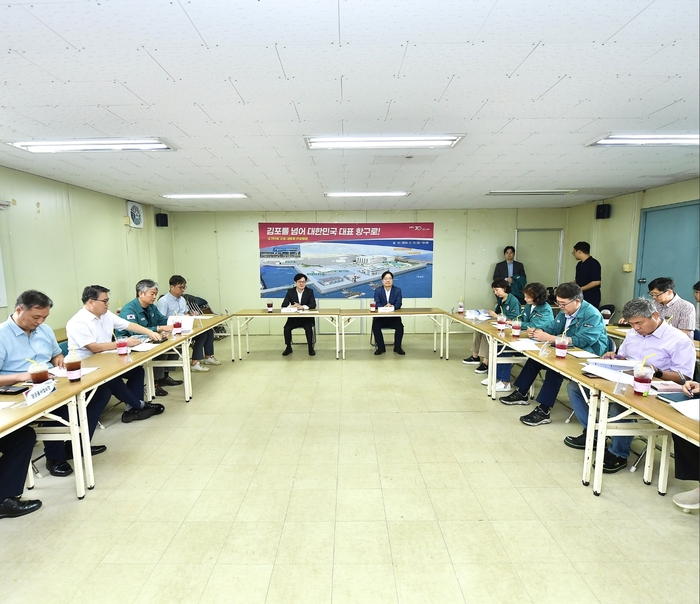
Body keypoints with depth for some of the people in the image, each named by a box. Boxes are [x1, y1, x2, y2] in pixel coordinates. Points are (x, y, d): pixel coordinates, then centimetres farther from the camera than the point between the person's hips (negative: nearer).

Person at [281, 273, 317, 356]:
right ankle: (288, 347, -2)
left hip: (307, 317, -1)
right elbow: (284, 305, -5)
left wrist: (302, 307, -29)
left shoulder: (310, 291, -1)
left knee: (308, 328, -30)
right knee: (287, 328, -24)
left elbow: (313, 305, -12)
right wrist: (292, 306, -26)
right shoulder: (290, 291, 1)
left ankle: (311, 348, -10)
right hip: (294, 317, 1)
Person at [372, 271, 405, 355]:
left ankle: (397, 347, -3)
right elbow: (377, 304, -11)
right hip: (380, 316, 0)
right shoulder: (377, 291, 1)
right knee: (375, 327, -26)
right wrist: (384, 307, -33)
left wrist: (392, 306, -33)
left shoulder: (397, 290, 3)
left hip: (394, 316, 0)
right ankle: (381, 348, -8)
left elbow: (399, 304, -9)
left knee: (400, 327, -25)